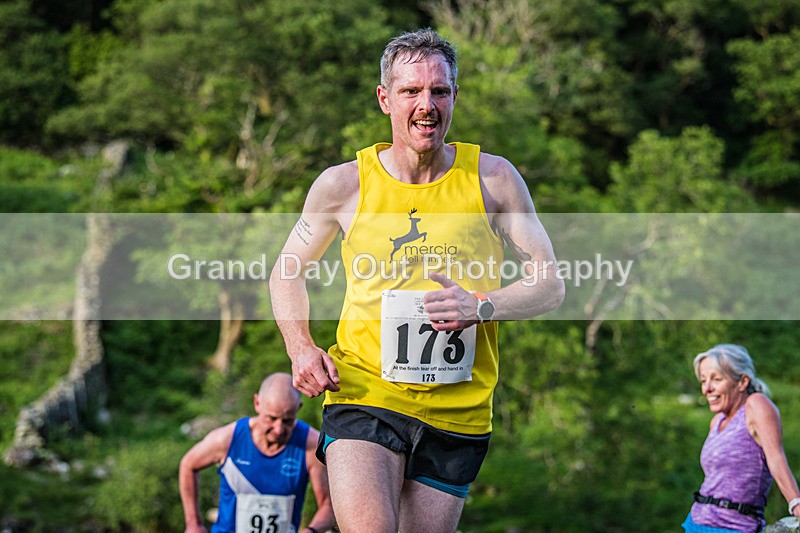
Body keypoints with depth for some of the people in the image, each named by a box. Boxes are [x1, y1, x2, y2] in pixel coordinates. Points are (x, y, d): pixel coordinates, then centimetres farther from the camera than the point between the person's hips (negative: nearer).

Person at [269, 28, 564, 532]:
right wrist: (301, 347, -2)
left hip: (457, 411, 2)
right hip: (363, 396, -1)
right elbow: (288, 271, 16)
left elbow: (550, 284, 3)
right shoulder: (344, 184, 1)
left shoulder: (492, 178, 2)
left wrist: (481, 306, -16)